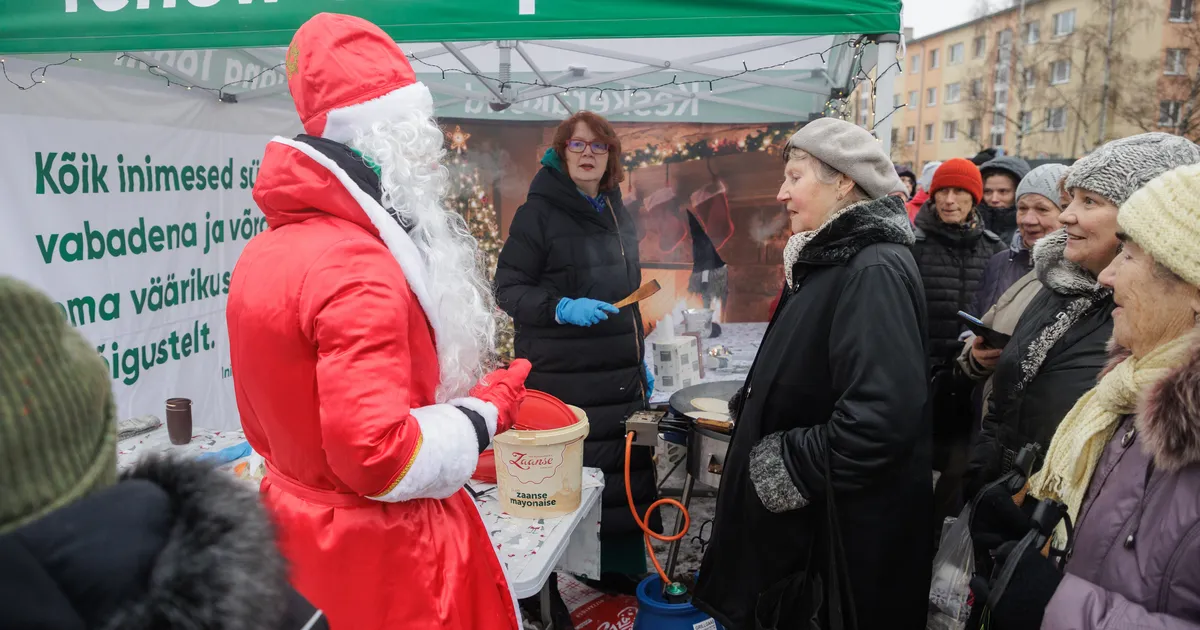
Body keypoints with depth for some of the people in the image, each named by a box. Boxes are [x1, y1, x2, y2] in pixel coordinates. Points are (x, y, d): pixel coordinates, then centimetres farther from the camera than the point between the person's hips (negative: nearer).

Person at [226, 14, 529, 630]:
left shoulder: (262, 252, 2)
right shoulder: (358, 268, -26)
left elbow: (265, 426, 11)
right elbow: (380, 455, -28)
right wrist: (488, 411, -15)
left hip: (298, 524, 9)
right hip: (385, 555, -8)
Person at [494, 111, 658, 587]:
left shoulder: (618, 215, 15)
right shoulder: (539, 212, -5)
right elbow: (508, 289, -7)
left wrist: (641, 360, 20)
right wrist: (561, 308, -23)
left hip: (620, 377, 6)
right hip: (561, 381, -6)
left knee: (625, 473, 7)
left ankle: (622, 567, 25)